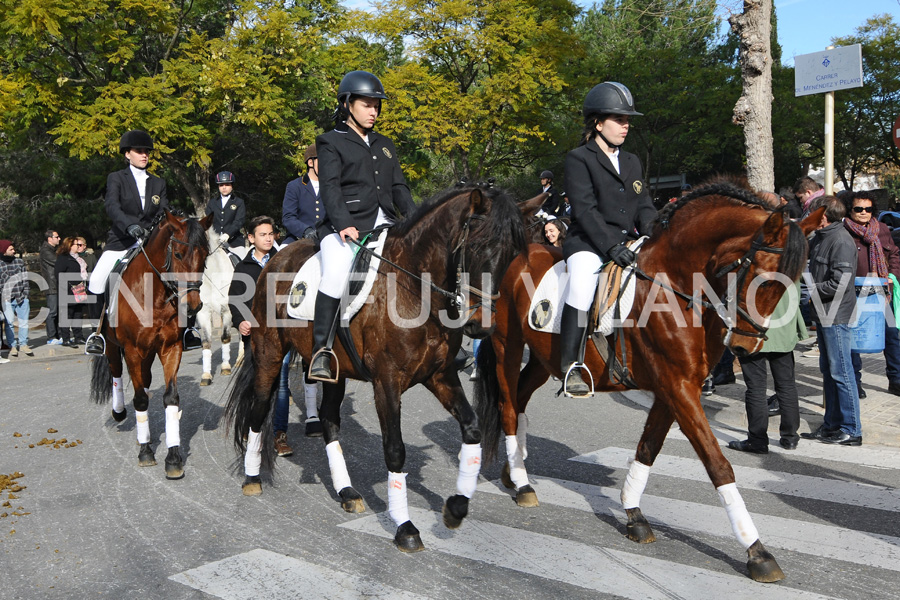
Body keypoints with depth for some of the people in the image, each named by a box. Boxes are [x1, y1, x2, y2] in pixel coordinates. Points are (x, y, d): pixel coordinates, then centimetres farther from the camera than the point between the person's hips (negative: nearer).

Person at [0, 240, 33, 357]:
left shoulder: (19, 261, 9)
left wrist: (26, 292, 4)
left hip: (22, 297, 3)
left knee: (24, 321, 5)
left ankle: (23, 344, 14)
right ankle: (12, 346, 8)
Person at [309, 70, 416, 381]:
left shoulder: (385, 145, 25)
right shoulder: (331, 142, 8)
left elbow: (399, 187, 19)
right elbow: (329, 188, -6)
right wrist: (344, 224, -23)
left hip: (384, 223, 6)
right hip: (345, 225, -5)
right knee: (336, 273, -29)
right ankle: (321, 351, -20)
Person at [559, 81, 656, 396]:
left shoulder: (632, 162, 21)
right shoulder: (579, 159, 0)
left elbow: (645, 208, 17)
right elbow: (584, 210, -12)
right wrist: (611, 245, -23)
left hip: (627, 243, 7)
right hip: (588, 243, -6)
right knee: (581, 286, -33)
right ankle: (570, 368, -24)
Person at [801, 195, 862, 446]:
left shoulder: (841, 240, -16)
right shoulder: (821, 237, 12)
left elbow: (840, 284, -22)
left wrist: (810, 289, -13)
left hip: (836, 316, -10)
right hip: (823, 314, 10)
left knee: (841, 372, -3)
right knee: (828, 371, 15)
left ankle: (851, 431, 6)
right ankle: (832, 425, 25)